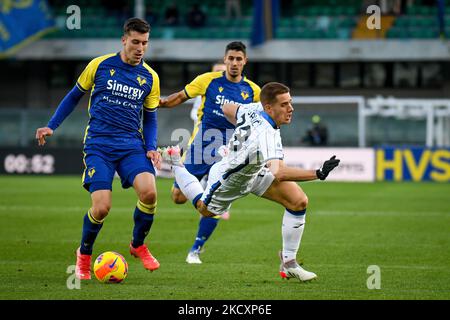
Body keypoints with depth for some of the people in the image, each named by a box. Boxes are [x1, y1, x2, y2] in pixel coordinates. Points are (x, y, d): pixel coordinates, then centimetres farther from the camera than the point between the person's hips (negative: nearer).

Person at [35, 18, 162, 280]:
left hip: (132, 145, 2)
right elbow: (75, 96, 14)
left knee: (149, 192, -25)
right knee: (101, 207, -17)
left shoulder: (150, 77, 7)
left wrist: (151, 148, 1)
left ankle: (138, 245, 4)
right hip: (98, 145, -2)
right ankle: (84, 254, 15)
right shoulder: (100, 65, 0)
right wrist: (51, 126, 9)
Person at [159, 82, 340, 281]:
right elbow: (278, 173, -60)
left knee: (299, 201, -11)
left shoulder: (256, 109, -21)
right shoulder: (265, 134, -46)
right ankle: (175, 163, 47)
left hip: (256, 169, 7)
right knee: (205, 209, 26)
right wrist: (318, 174, -62)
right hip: (230, 180, -7)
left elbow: (227, 109, 0)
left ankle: (289, 264, 2)